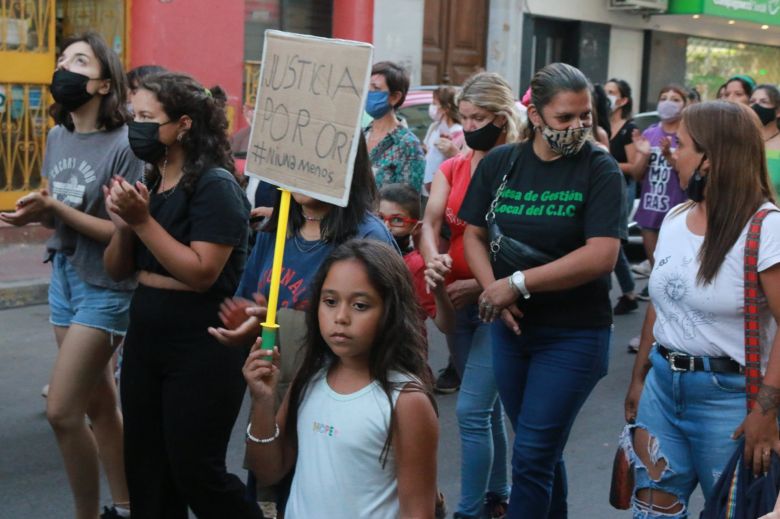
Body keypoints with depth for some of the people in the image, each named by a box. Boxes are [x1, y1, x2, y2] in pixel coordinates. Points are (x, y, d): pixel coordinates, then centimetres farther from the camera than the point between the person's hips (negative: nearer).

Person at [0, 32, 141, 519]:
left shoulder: (124, 146, -16)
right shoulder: (57, 137, 6)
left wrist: (54, 209, -21)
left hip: (106, 288, -7)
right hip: (64, 278, 7)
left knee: (62, 411, -7)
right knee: (99, 404, 14)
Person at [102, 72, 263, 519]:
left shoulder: (215, 185, -15)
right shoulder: (147, 182, 9)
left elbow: (201, 272, -23)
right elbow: (118, 270, 11)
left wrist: (143, 220, -22)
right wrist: (123, 223, -8)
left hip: (202, 351, -8)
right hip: (145, 340, 8)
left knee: (195, 471, 0)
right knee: (145, 470, 13)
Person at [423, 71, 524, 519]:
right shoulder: (451, 169, 7)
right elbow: (431, 222, -6)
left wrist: (482, 285, -25)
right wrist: (433, 260, -27)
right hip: (457, 299, 6)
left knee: (471, 410, -9)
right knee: (487, 404, 18)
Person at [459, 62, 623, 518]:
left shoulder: (600, 169, -10)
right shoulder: (500, 163, 2)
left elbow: (601, 256, -20)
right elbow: (474, 234, 6)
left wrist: (518, 284, -18)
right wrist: (493, 290, -13)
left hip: (574, 334, -4)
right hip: (511, 327, 4)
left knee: (532, 458, -4)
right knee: (543, 450, 17)